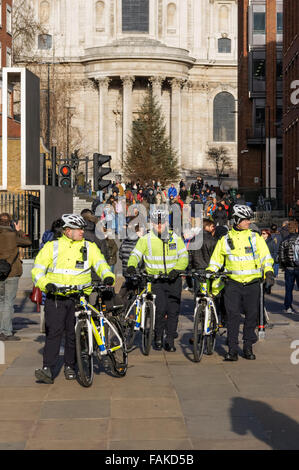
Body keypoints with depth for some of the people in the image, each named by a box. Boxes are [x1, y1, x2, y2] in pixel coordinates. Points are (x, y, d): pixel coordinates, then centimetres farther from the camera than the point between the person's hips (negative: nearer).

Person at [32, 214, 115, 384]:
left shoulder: (89, 247, 11)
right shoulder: (52, 247, 8)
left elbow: (100, 263, 0)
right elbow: (38, 269, 3)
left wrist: (108, 276, -22)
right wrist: (45, 284, -16)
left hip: (79, 298, 1)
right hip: (55, 297, -1)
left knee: (74, 333, 3)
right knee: (54, 332, -9)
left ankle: (70, 366, 18)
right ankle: (48, 370, -11)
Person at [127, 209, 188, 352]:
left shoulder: (176, 238, 6)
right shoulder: (146, 239, 2)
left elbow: (184, 257, 1)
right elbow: (136, 254, -7)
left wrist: (176, 270, -17)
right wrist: (131, 265, -28)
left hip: (173, 279, 2)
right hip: (155, 279, -2)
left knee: (173, 310, 1)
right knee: (160, 309, -14)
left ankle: (170, 341, 13)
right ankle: (158, 337, 6)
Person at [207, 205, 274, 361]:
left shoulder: (255, 238, 7)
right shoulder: (225, 240, 8)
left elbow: (266, 257, 6)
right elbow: (216, 260, 16)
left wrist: (269, 272, -9)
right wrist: (209, 272, 1)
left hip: (252, 283, 1)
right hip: (233, 283, -1)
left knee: (251, 316, 4)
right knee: (233, 316, -6)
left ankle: (248, 347, 16)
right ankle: (232, 350, -2)